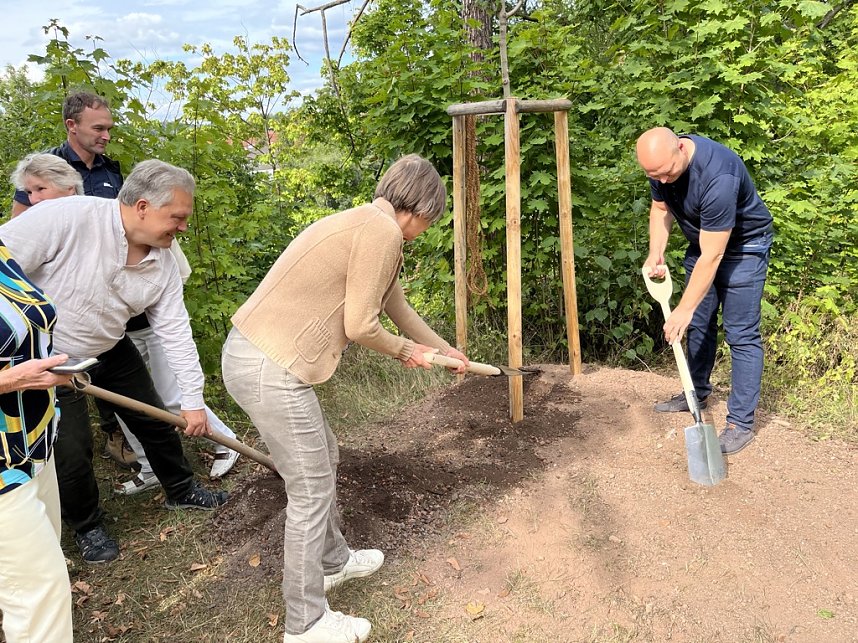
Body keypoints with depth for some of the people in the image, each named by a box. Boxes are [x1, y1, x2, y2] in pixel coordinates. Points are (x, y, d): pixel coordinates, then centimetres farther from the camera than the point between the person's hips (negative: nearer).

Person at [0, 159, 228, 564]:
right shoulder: (67, 217, -31)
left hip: (111, 350, 6)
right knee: (71, 450, -2)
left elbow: (176, 332, -8)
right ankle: (86, 527, 26)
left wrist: (193, 400, -9)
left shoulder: (162, 261, -12)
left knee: (155, 421, 12)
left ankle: (181, 491, 36)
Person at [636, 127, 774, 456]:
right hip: (701, 241, 7)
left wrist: (684, 309, -29)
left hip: (742, 246, -7)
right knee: (699, 323, 15)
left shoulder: (718, 176, -38)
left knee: (741, 334, -8)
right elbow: (661, 209, 4)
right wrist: (655, 254, -12)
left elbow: (712, 257, -34)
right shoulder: (662, 164, -15)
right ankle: (697, 393, 32)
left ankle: (741, 423, -1)